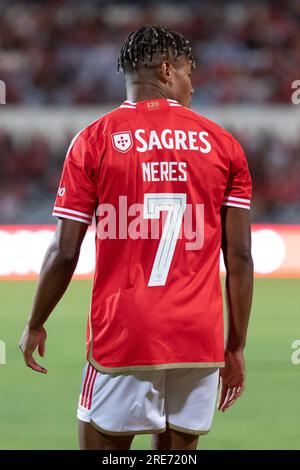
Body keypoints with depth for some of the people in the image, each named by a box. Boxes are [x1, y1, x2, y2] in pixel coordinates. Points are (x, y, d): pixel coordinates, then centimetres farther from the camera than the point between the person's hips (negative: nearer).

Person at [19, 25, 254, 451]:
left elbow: (64, 253, -2)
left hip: (122, 337, -2)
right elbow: (239, 257, 2)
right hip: (201, 341, 2)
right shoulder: (222, 145, 5)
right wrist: (236, 347, 10)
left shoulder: (95, 140, 0)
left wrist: (35, 326, 12)